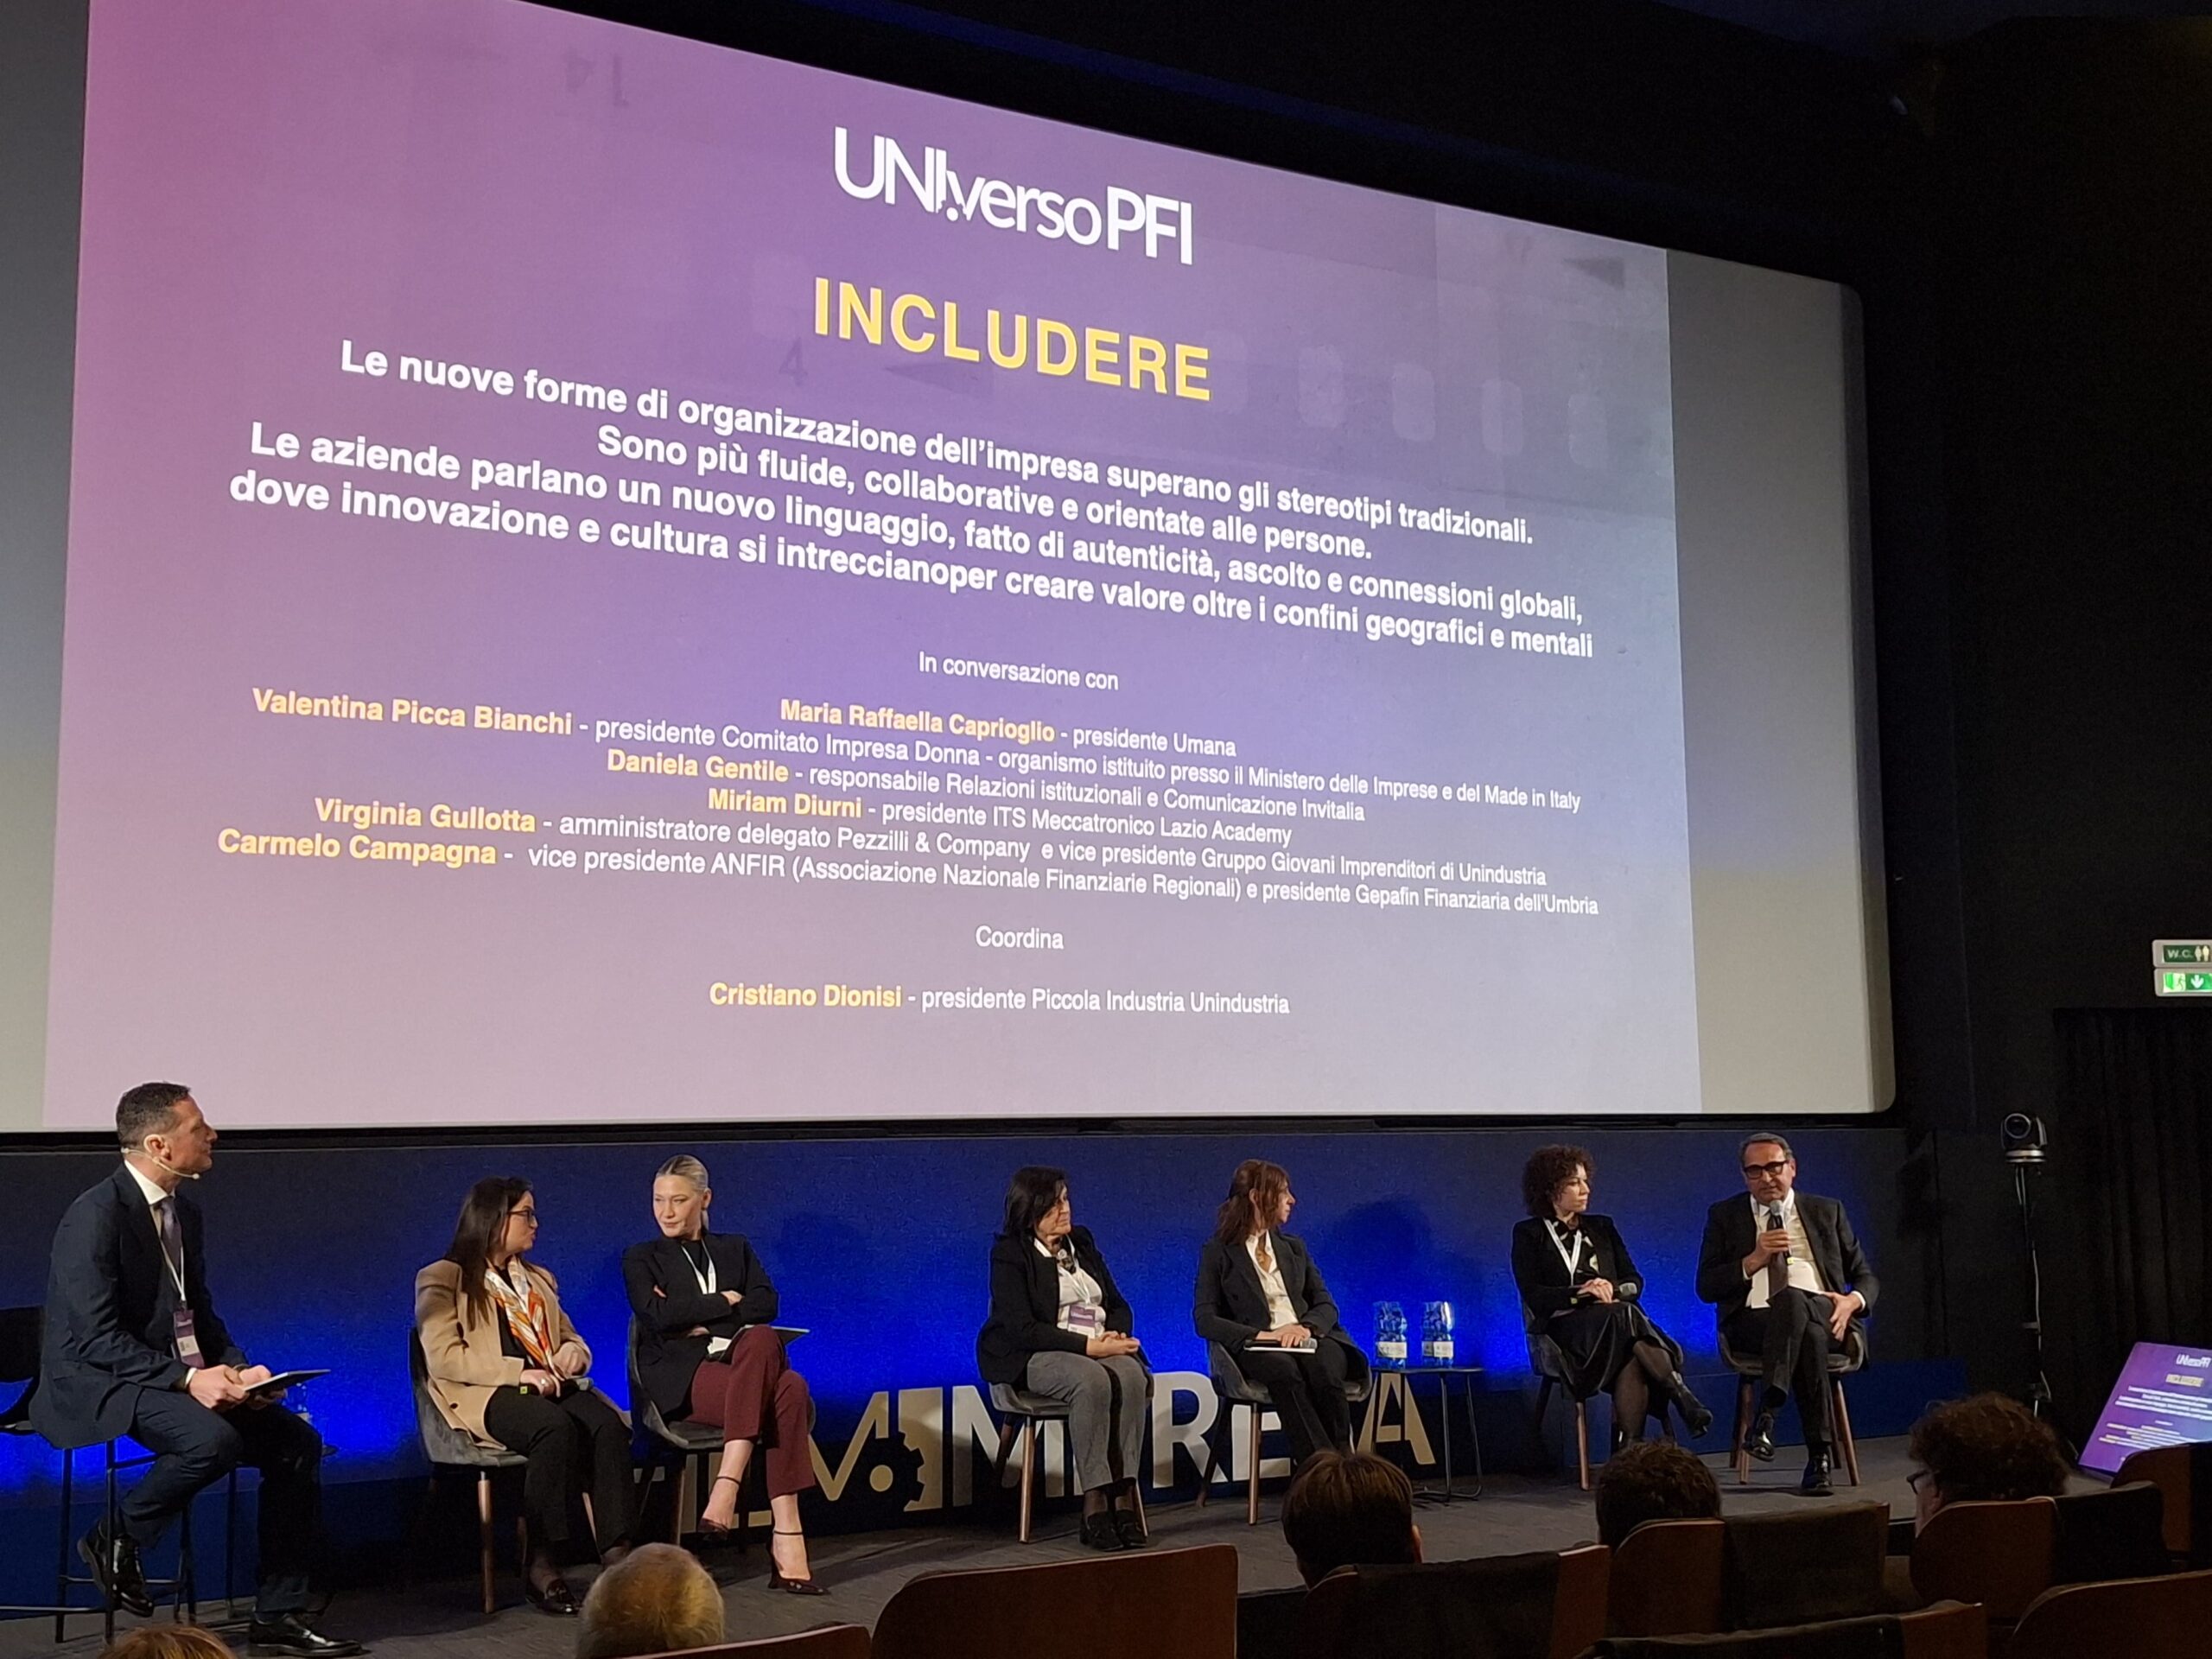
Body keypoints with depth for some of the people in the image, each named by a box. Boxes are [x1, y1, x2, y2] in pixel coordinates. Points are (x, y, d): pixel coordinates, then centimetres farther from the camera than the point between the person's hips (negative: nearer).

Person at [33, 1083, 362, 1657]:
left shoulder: (184, 1212, 10)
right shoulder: (97, 1216, -17)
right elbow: (96, 1338, -21)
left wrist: (236, 1367, -1)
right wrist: (186, 1378, -28)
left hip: (176, 1378, 8)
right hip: (97, 1385, -8)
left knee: (297, 1441, -7)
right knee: (213, 1438, -34)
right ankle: (117, 1539, -7)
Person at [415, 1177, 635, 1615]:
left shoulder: (539, 1279, 28)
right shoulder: (441, 1279, 7)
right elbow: (444, 1357, -6)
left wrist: (574, 1352, 5)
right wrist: (519, 1373, -16)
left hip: (551, 1387, 5)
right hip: (486, 1397, -5)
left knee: (607, 1424, -29)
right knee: (557, 1427, -38)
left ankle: (617, 1552, -37)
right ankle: (541, 1563, -33)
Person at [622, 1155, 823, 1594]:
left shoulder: (735, 1249, 24)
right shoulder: (642, 1258, 17)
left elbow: (766, 1305, 5)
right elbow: (660, 1316, -5)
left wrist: (703, 1321, -5)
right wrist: (727, 1301, -1)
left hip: (743, 1363, 3)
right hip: (682, 1377, -3)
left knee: (776, 1366, -38)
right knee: (785, 1396, -35)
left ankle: (727, 1489, -42)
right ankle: (786, 1537, -39)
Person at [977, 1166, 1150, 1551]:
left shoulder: (1081, 1242, 16)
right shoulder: (1009, 1253, -3)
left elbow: (1118, 1304, 18)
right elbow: (1021, 1328, -15)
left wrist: (1115, 1335, -6)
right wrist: (1088, 1346, -20)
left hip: (1099, 1350, 5)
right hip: (1035, 1358, -5)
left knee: (1131, 1375, -30)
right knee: (1093, 1381, -37)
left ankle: (1124, 1497, -31)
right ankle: (1094, 1503, -32)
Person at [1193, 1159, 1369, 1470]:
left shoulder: (1294, 1248, 22)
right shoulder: (1218, 1252, 8)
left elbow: (1326, 1305, 14)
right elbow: (1204, 1320, -2)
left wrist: (1306, 1327, -10)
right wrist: (1259, 1335, -15)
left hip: (1308, 1339, 3)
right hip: (1259, 1348, -3)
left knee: (1325, 1374, -34)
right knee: (1285, 1372, -39)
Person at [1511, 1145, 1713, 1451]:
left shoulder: (1602, 1227, 26)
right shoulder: (1529, 1234, 13)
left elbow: (1635, 1282, 18)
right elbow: (1533, 1296, 1)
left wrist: (1612, 1289, -6)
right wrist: (1582, 1293, -14)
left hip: (1617, 1321, 3)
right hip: (1568, 1328, -3)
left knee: (1633, 1359, -37)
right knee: (1624, 1316, -38)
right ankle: (1682, 1397, -41)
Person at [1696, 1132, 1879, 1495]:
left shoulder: (1827, 1212, 21)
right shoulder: (1724, 1216, 17)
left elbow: (1867, 1278, 20)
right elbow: (1705, 1288, 8)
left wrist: (1853, 1301, -4)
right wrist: (1754, 1260, -6)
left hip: (1825, 1316, 1)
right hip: (1753, 1322, -1)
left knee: (1792, 1299, -38)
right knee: (1807, 1335, -38)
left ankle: (1767, 1414, -43)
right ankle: (1819, 1456, -38)